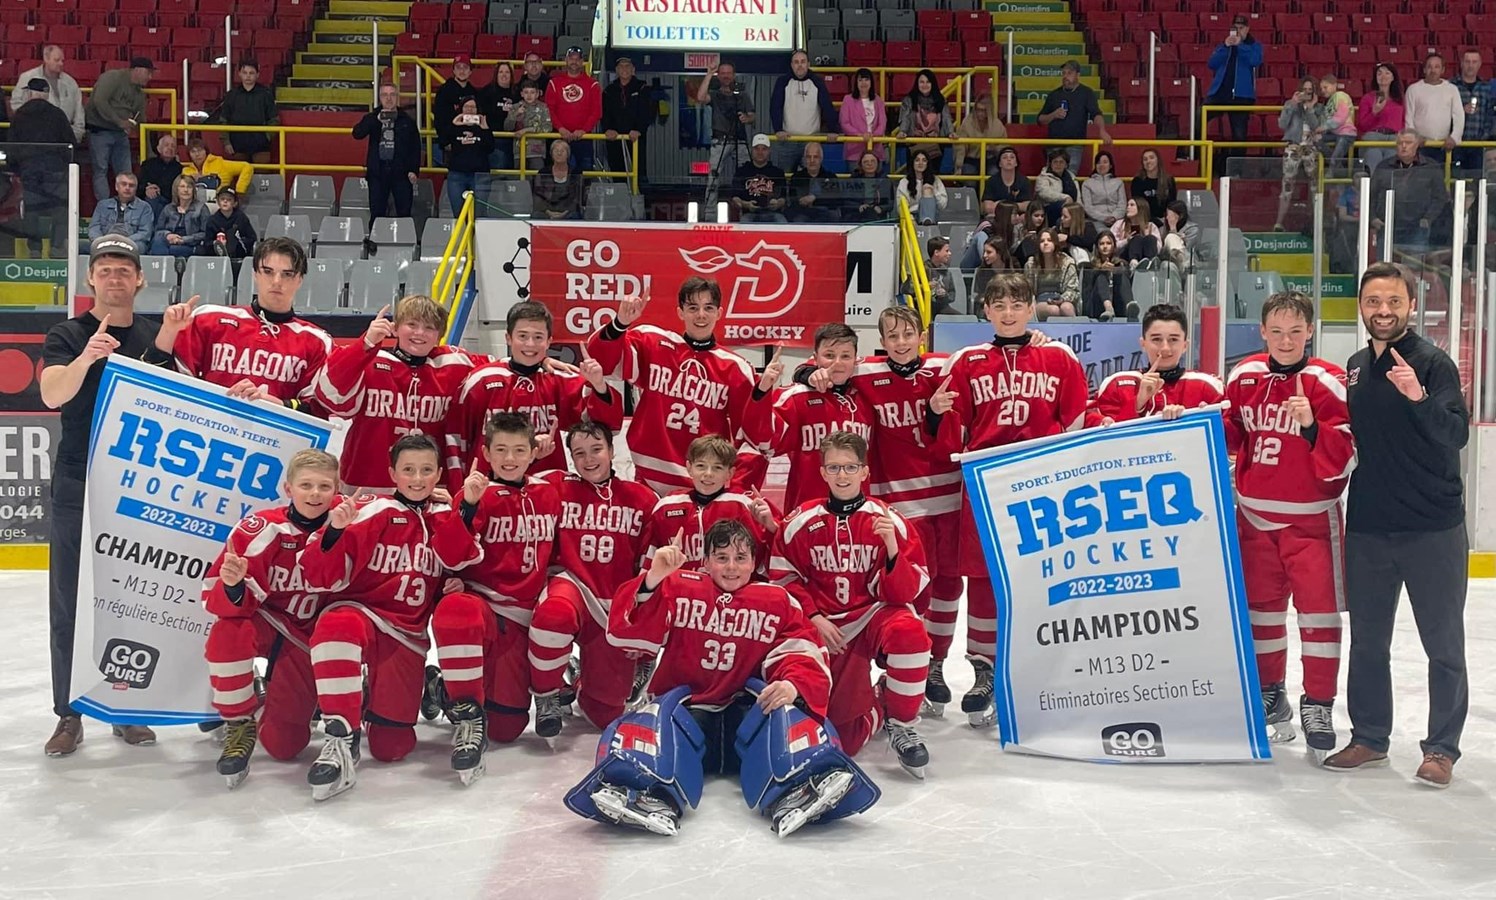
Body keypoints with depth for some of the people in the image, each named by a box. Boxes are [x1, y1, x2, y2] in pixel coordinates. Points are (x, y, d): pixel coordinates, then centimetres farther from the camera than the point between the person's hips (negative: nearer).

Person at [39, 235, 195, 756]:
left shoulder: (157, 336, 8)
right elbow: (52, 395, -16)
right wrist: (85, 358, -36)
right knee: (70, 602, 1)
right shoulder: (67, 336, 1)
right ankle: (69, 714, 11)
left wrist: (166, 346, -13)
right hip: (78, 487, -2)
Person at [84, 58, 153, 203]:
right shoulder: (112, 77, -10)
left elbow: (141, 121, 17)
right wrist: (120, 121, -23)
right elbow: (99, 101, -22)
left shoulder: (140, 93, 13)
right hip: (99, 130, -7)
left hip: (120, 133, 7)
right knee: (101, 171, -6)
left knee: (125, 173, 4)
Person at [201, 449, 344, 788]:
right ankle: (239, 723, -12)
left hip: (311, 638, 1)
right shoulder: (260, 529, -19)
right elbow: (216, 599, -19)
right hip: (265, 621, -1)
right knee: (228, 633, -36)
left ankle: (267, 700, 30)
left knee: (283, 745, -6)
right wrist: (233, 586, -42)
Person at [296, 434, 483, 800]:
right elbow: (321, 578, -10)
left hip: (409, 635, 3)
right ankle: (342, 738, -30)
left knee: (392, 747, -4)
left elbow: (465, 563, -9)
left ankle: (372, 692, 29)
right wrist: (335, 531, -26)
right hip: (361, 613, -3)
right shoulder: (370, 512, -4)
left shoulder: (445, 518, 9)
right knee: (338, 626, -41)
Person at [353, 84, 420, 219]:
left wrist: (414, 170, -6)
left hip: (401, 172, -1)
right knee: (376, 214, 3)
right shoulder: (372, 119, 9)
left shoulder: (407, 121, 8)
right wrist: (377, 119, -17)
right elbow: (357, 133, -7)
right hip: (377, 172, 1)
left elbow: (416, 147, 5)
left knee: (404, 214, 0)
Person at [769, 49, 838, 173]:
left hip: (812, 139, 0)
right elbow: (775, 107, -6)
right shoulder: (783, 81, 2)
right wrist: (778, 130, -20)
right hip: (786, 140, 0)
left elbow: (828, 107, -2)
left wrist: (832, 130, -15)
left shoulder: (817, 82, 4)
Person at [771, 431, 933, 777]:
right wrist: (813, 617, -8)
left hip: (875, 615, -1)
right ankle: (877, 705, 28)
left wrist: (892, 548, -26)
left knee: (908, 630, -38)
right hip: (824, 627, 1)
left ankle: (901, 725, -14)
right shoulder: (802, 521, -2)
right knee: (845, 733, -10)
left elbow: (908, 592, -9)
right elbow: (784, 579, 5)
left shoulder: (888, 520, -5)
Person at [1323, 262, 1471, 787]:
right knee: (1367, 640, 12)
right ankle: (1369, 738, 24)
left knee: (1443, 643, 4)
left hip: (1433, 529, -6)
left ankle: (1442, 748, 15)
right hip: (1367, 527, 6)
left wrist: (1419, 396, -36)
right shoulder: (1356, 367, 10)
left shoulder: (1433, 362, -9)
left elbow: (1456, 434, -22)